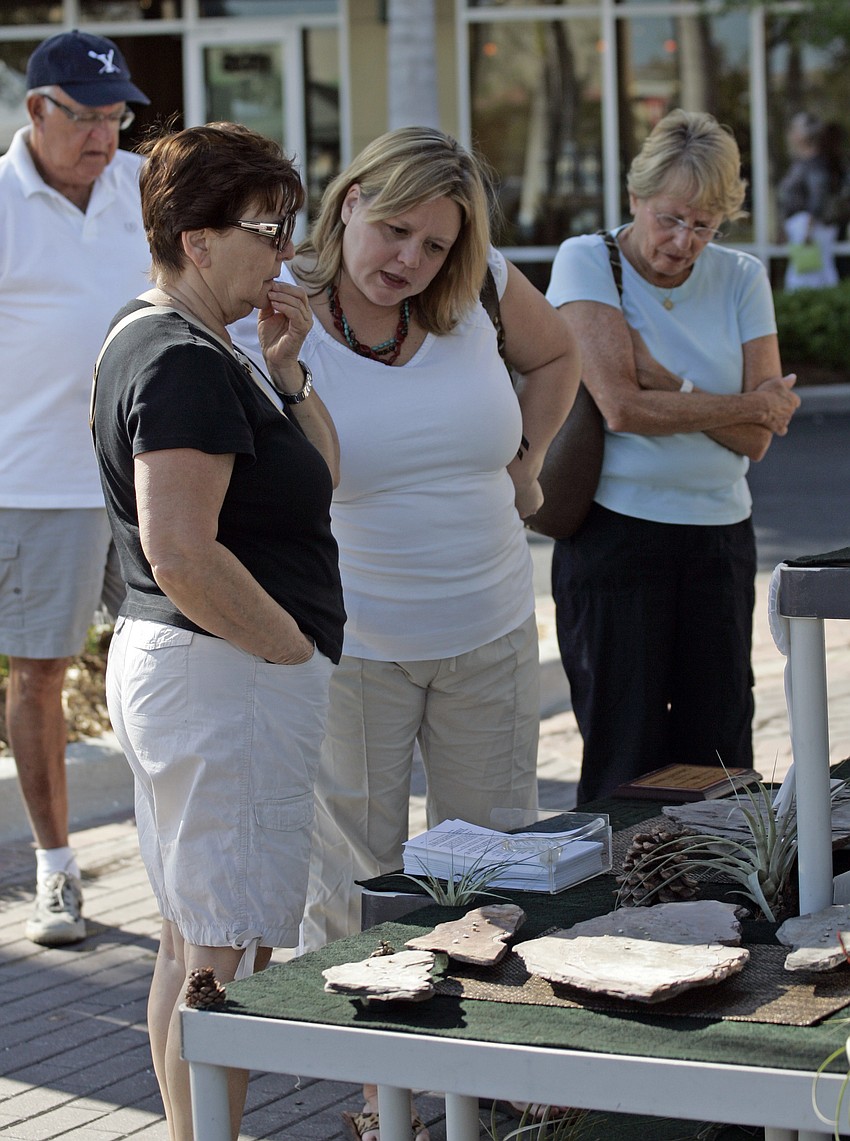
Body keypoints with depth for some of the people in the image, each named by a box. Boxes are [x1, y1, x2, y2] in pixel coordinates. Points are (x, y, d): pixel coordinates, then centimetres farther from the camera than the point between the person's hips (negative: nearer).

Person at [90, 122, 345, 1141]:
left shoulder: (149, 337, 14)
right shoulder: (187, 364, -18)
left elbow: (317, 475, 18)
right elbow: (182, 554, -28)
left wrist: (282, 369, 3)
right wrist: (293, 648, -17)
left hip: (163, 664, 11)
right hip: (227, 675, -11)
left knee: (190, 942, 17)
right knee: (232, 958, -6)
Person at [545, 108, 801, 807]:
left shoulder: (741, 280, 5)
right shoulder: (587, 263, -4)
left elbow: (756, 439, -3)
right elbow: (620, 407, -16)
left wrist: (667, 386, -16)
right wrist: (753, 404, -8)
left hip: (720, 535, 3)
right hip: (615, 532, -3)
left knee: (719, 755, 5)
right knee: (626, 756, 0)